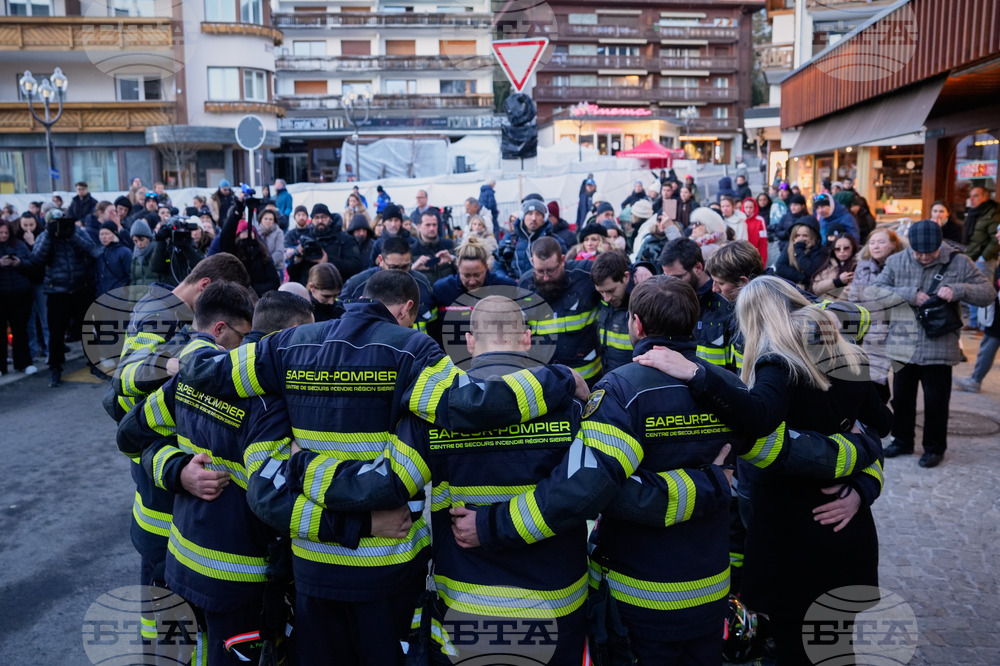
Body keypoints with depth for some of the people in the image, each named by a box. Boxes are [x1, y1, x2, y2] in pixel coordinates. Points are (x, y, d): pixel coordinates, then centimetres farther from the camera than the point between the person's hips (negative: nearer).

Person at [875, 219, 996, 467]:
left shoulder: (958, 262, -3)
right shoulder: (896, 262, -1)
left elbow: (988, 293, -2)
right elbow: (877, 290, -8)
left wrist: (958, 290, -21)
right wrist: (910, 295, -21)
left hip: (939, 348, -2)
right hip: (902, 345, 2)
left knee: (936, 401, 6)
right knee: (901, 397, 15)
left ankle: (934, 448, 24)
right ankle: (902, 440, 33)